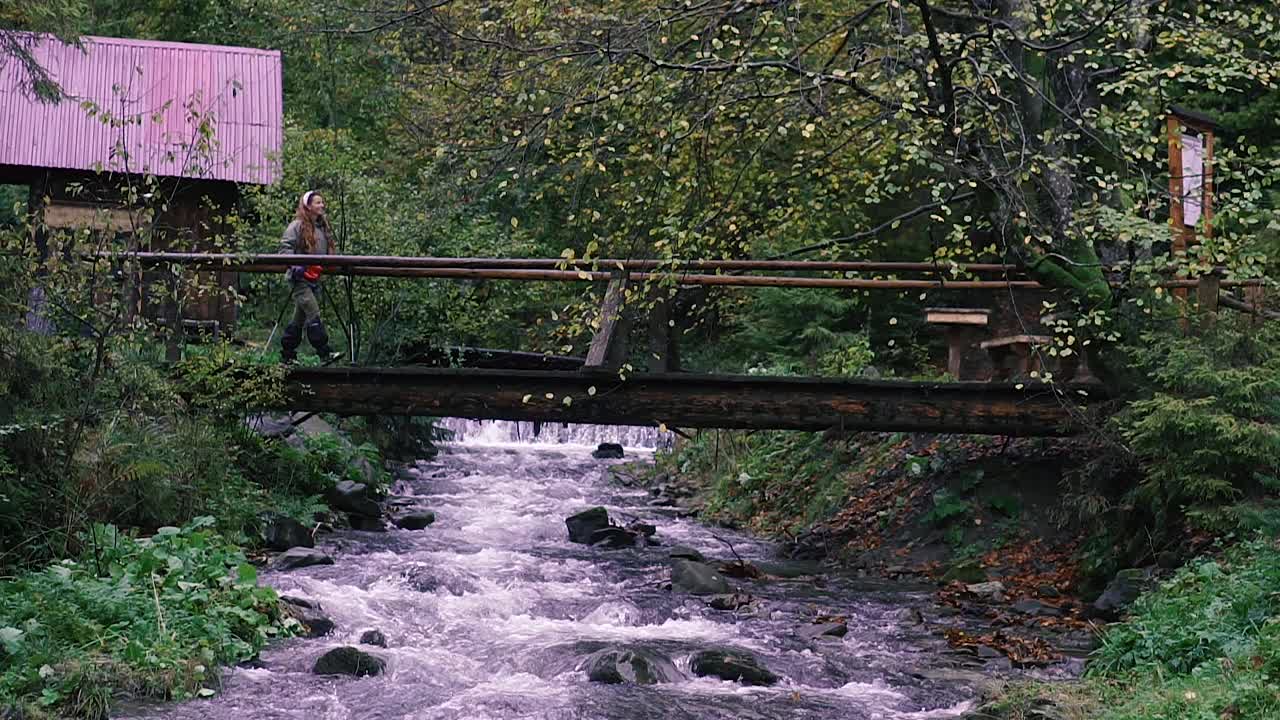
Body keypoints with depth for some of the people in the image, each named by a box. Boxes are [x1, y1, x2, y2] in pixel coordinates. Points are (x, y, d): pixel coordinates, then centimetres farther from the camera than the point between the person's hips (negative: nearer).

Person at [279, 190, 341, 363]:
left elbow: (326, 252, 25)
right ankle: (324, 353, -18)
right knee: (313, 314, -16)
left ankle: (287, 354, 20)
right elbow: (285, 248, -10)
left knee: (300, 317, 12)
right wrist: (296, 268, -20)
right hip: (300, 278, -8)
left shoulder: (323, 227, 14)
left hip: (315, 278, 8)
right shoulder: (297, 226, -7)